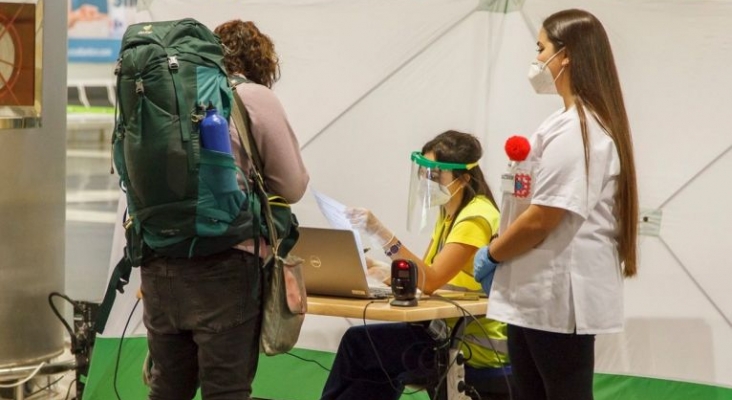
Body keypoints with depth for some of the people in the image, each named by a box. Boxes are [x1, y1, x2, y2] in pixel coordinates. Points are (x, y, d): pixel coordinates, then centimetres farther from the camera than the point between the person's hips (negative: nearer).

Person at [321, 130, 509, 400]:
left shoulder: (476, 218, -18)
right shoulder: (449, 213, 13)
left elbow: (431, 280, -27)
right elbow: (424, 274, 11)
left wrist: (382, 235, -36)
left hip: (477, 343, -9)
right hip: (453, 331, 9)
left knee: (358, 343, -7)